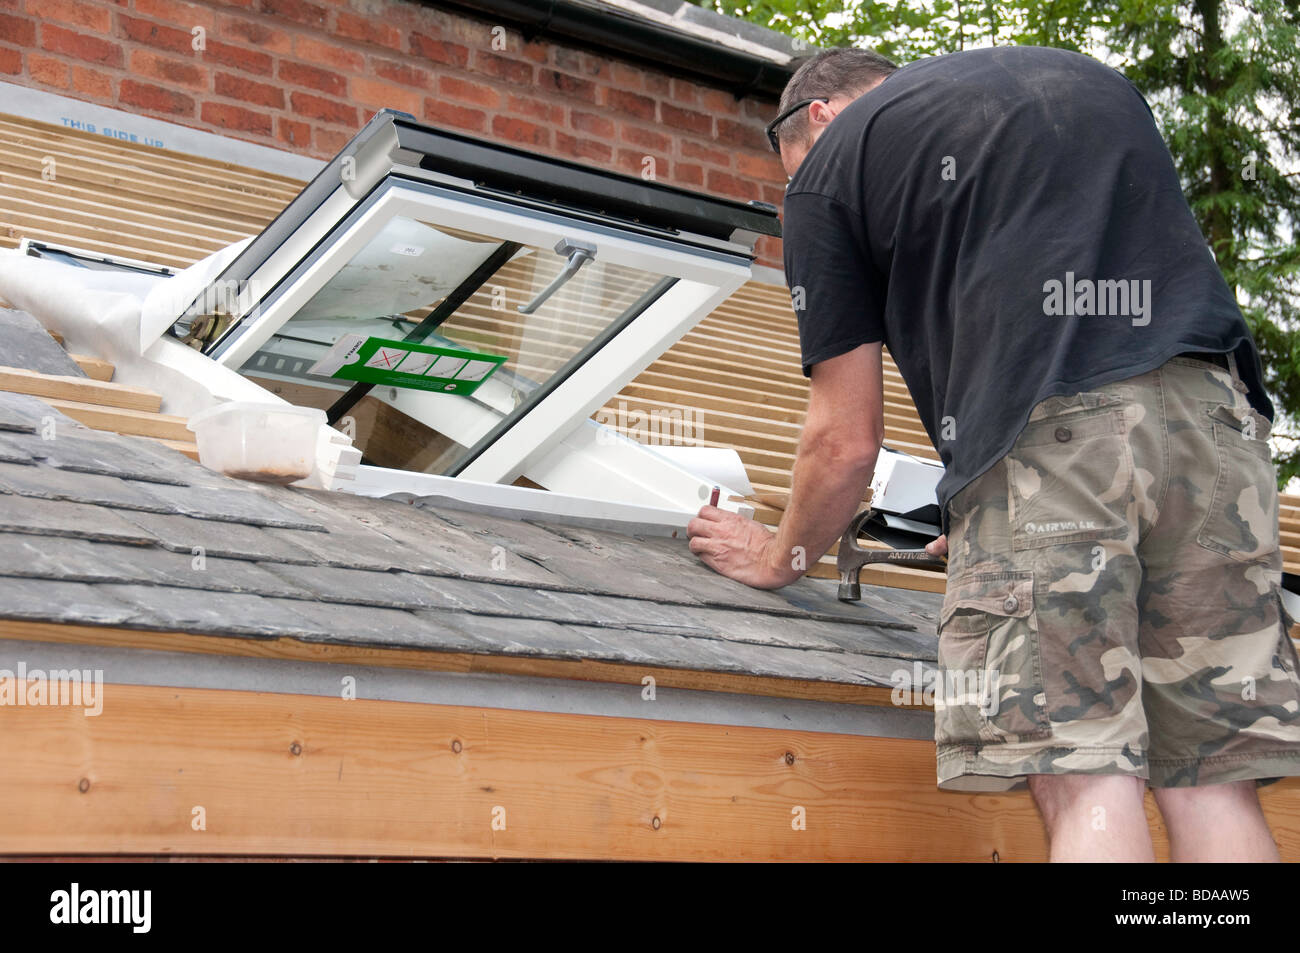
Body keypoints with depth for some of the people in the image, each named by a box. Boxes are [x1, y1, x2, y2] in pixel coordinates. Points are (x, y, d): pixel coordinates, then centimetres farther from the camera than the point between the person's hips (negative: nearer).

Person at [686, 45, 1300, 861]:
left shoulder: (833, 159, 15)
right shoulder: (1084, 74, 32)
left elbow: (847, 442, 11)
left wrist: (778, 558, 31)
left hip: (1042, 434, -5)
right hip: (1216, 414, 5)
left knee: (1083, 780, -7)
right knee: (1214, 782, 3)